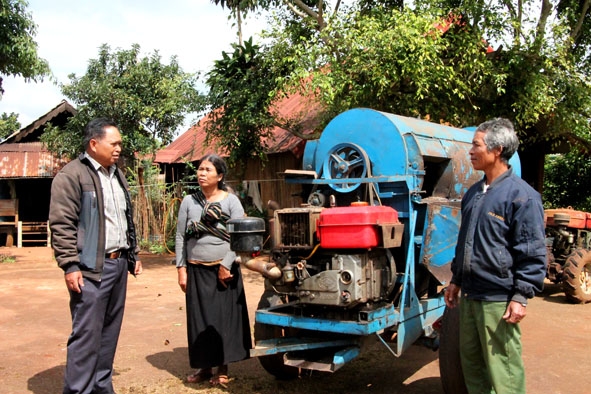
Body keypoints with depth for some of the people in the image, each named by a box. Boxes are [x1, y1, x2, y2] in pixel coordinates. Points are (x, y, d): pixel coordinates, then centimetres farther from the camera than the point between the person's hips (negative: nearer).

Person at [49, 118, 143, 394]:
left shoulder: (117, 175, 17)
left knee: (109, 332, 13)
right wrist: (70, 265, -18)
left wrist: (133, 255, 21)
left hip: (119, 264, 8)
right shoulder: (73, 175, -8)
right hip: (91, 268, -8)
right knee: (87, 334, -5)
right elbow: (62, 224, -13)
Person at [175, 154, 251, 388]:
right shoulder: (189, 201, 6)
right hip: (196, 270, 3)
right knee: (200, 319, 7)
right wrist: (181, 268, 1)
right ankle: (204, 367, 22)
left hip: (223, 270, -3)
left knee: (224, 317, 2)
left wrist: (226, 265, -13)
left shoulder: (231, 201, -4)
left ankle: (222, 369, 15)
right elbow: (180, 236, 7)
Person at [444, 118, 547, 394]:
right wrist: (456, 281, 21)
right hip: (470, 296, 8)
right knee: (471, 362, 18)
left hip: (499, 300, -8)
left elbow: (533, 254, -13)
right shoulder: (474, 193, 13)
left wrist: (521, 297, -17)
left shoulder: (522, 195, -12)